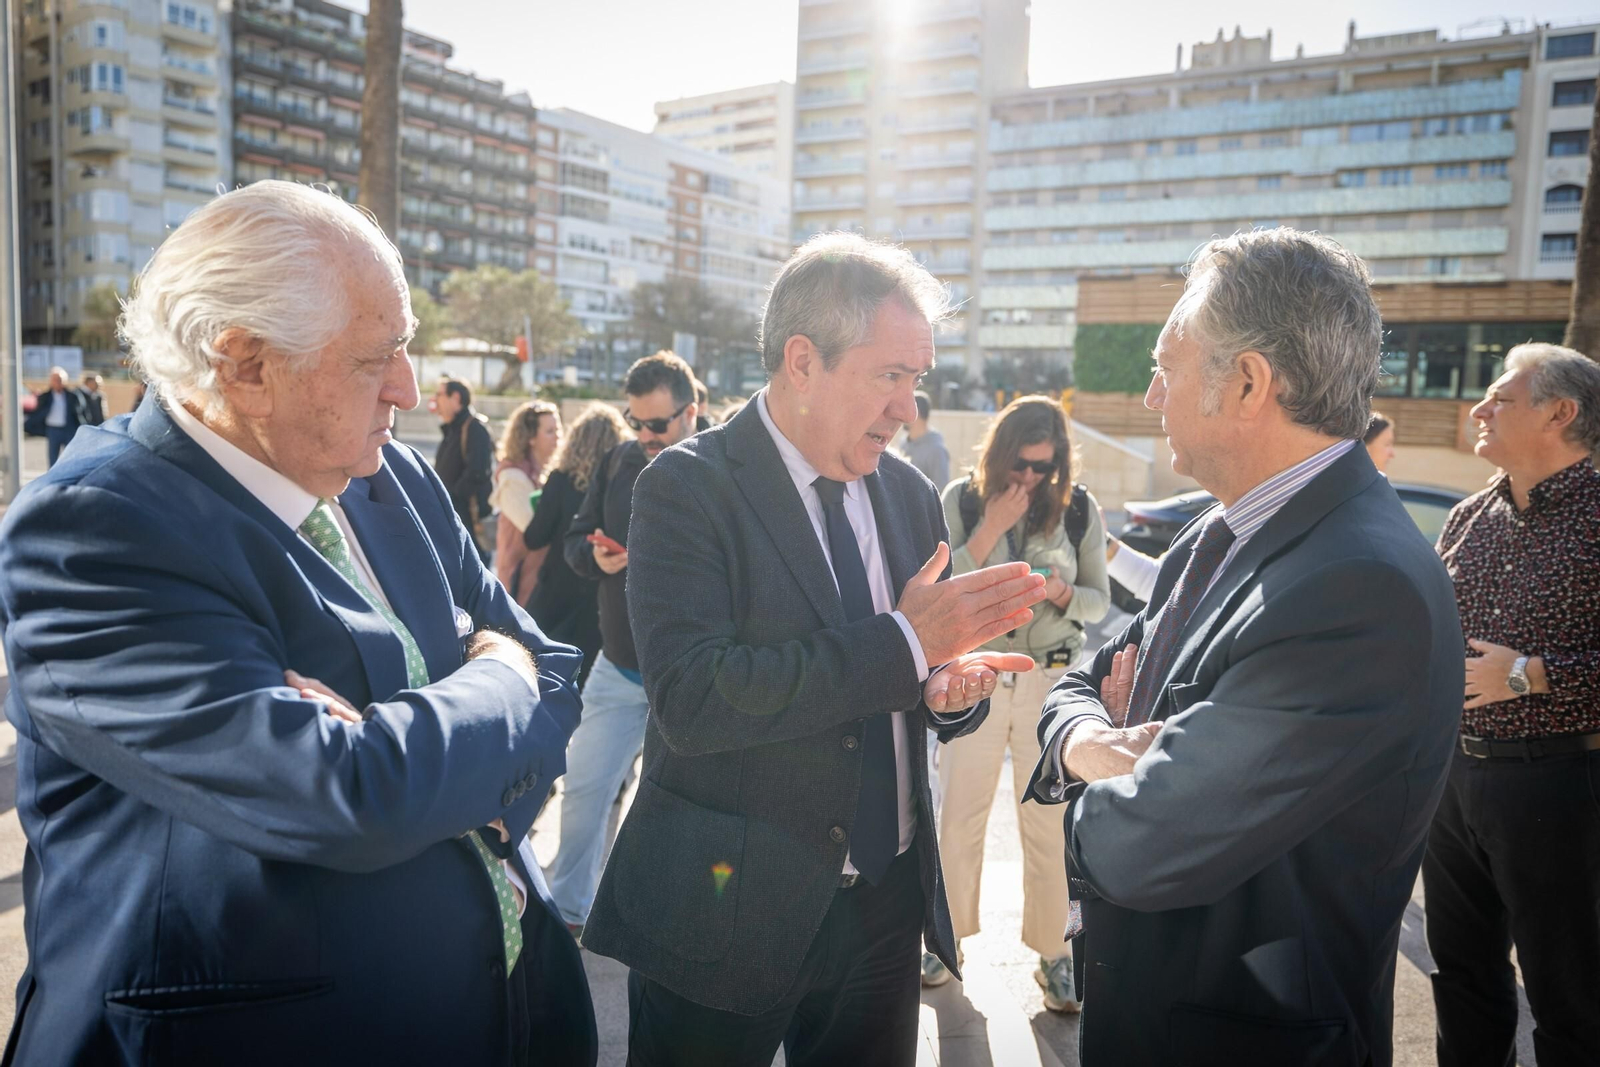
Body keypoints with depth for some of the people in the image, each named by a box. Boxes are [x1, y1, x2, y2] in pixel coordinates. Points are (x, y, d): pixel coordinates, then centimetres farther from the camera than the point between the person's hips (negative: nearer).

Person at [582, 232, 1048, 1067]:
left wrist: (950, 686, -12)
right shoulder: (687, 487, -14)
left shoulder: (910, 494, 4)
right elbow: (691, 699, -26)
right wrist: (904, 642, -25)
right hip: (725, 905, -5)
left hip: (884, 900, 5)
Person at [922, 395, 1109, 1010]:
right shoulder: (961, 500, -2)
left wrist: (1062, 593, -15)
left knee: (1047, 820, 5)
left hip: (1051, 680, 0)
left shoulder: (1080, 510, 1)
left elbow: (1100, 600, 6)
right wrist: (990, 528, -18)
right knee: (960, 814, 8)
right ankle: (950, 934, 27)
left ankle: (1050, 950, 22)